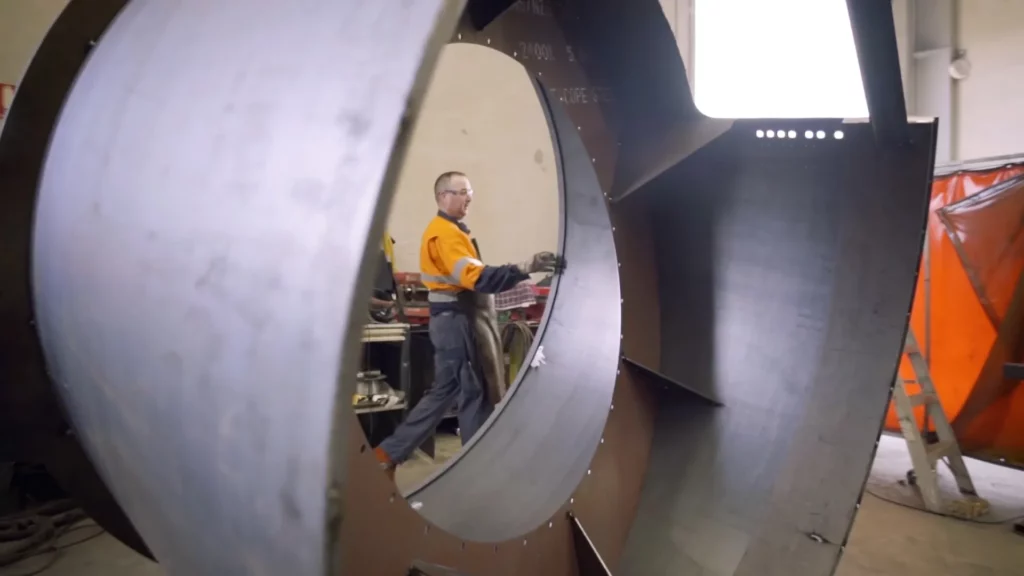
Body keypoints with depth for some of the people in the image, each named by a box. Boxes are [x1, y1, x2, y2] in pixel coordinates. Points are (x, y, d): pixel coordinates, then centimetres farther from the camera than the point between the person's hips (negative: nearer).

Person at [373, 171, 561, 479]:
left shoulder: (446, 230, 19)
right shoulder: (445, 233, -16)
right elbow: (476, 277, -29)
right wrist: (525, 268, -36)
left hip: (453, 319, 11)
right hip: (454, 320, -11)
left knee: (445, 391, 14)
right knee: (473, 391, -1)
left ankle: (389, 453, 17)